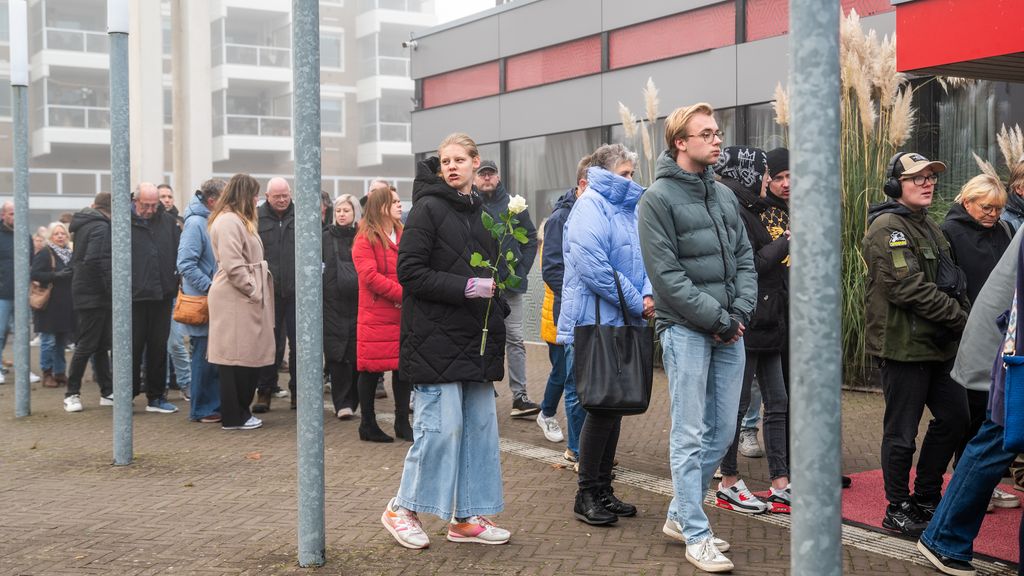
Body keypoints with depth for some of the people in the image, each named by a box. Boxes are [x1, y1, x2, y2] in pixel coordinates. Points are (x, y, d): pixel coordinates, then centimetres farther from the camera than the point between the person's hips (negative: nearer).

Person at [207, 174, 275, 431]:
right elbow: (233, 266, -20)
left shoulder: (238, 220, 21)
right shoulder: (228, 222, -13)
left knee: (248, 358, 11)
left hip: (244, 299, 10)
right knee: (236, 358, -4)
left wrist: (257, 290, 16)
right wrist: (254, 290, -14)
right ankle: (233, 417, 2)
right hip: (235, 300, -10)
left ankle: (240, 411, 17)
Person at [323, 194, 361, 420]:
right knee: (337, 354, -5)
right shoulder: (327, 237, 10)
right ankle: (343, 403, -1)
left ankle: (351, 401, 11)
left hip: (358, 302, 0)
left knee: (357, 353, -2)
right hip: (333, 302, 0)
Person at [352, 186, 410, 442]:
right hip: (376, 317, -6)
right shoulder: (365, 239, -7)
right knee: (371, 370, 2)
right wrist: (404, 294, -19)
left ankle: (402, 423, 18)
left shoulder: (404, 236, 14)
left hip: (404, 315, 6)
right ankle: (367, 425, 12)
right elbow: (370, 276, -16)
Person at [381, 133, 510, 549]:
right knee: (441, 426, -8)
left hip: (476, 339, 7)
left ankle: (467, 517, 17)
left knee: (480, 425, 7)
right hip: (436, 338, -7)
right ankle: (403, 508, 10)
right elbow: (409, 272, -13)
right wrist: (465, 288, -20)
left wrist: (497, 315, 13)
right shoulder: (428, 208, -6)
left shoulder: (482, 212, 16)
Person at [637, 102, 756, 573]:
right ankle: (696, 536, 4)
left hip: (729, 332, 7)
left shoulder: (724, 195, 14)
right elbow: (667, 275, -12)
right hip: (686, 330, -7)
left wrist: (740, 311, -3)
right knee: (690, 436, -3)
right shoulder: (658, 198, -7)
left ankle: (680, 515, 25)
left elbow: (745, 259, 14)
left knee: (721, 433, 10)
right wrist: (717, 318, -13)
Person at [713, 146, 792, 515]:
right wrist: (785, 243, -12)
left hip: (766, 325, 10)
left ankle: (781, 486, 13)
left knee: (778, 404, 9)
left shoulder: (750, 212, 18)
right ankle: (729, 485, 11)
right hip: (746, 327, -10)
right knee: (738, 404, 0)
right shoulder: (733, 214, -14)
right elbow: (750, 266, -21)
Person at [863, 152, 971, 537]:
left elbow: (952, 282, 20)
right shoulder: (887, 228, -13)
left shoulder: (929, 227, 18)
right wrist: (963, 319, -17)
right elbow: (911, 289, -22)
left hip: (937, 345, 9)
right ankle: (898, 509, 14)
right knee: (902, 432, 0)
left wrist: (965, 318, 4)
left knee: (955, 417, 14)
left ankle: (926, 498, 27)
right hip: (903, 345, -9)